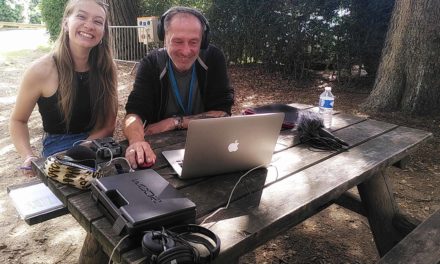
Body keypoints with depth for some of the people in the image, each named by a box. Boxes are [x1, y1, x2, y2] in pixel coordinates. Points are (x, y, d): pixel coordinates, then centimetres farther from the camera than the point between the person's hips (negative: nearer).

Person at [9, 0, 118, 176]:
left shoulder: (106, 68, -5)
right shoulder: (41, 71, -12)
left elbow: (108, 123, -3)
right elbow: (18, 121, 2)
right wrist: (29, 158, -14)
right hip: (58, 148, -3)